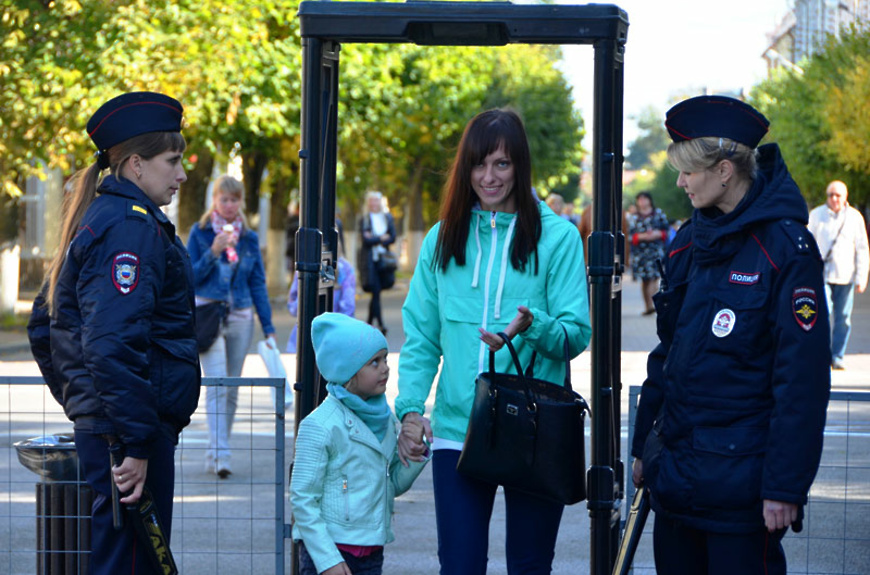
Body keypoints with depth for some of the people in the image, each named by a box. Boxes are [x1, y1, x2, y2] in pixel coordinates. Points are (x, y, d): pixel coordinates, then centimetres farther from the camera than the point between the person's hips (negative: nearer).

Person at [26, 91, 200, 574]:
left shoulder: (96, 222, 17)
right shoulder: (132, 227, -15)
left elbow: (44, 326, 25)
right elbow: (112, 341, -26)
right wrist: (135, 444, -25)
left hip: (95, 422, 11)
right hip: (123, 427, -11)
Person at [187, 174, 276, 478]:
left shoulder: (249, 238, 11)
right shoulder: (200, 232, 2)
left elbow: (258, 284, 12)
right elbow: (189, 276, -1)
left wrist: (268, 328, 8)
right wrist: (213, 253, -16)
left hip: (241, 317, 4)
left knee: (232, 388, 6)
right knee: (217, 385, -16)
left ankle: (214, 455, 17)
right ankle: (221, 454, -21)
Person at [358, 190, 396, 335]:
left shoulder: (388, 217, 11)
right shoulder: (364, 219, 1)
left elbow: (392, 237, 2)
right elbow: (365, 240, -9)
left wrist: (373, 239, -7)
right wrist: (381, 238, -6)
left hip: (383, 258, 3)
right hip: (369, 259, -3)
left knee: (376, 291, 6)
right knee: (375, 291, -9)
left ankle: (369, 321, 20)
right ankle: (380, 324, -11)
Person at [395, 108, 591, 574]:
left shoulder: (557, 237, 0)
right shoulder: (443, 239, 9)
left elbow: (577, 334, -3)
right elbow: (421, 339, 10)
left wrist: (531, 326, -24)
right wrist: (410, 409, -4)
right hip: (457, 431, 2)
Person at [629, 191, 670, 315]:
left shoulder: (659, 214, 8)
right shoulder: (635, 217, 11)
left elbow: (666, 229, 7)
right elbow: (631, 235, 5)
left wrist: (657, 234, -11)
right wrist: (642, 236, -12)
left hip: (656, 249, -2)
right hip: (640, 252, 2)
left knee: (653, 277, -14)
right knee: (644, 280, 4)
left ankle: (652, 304, -20)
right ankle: (647, 306, 10)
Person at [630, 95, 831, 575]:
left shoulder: (786, 248, -12)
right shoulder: (689, 242, 10)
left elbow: (802, 380, -15)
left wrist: (785, 486, -17)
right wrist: (643, 445, 17)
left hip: (739, 478, -7)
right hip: (675, 472, 7)